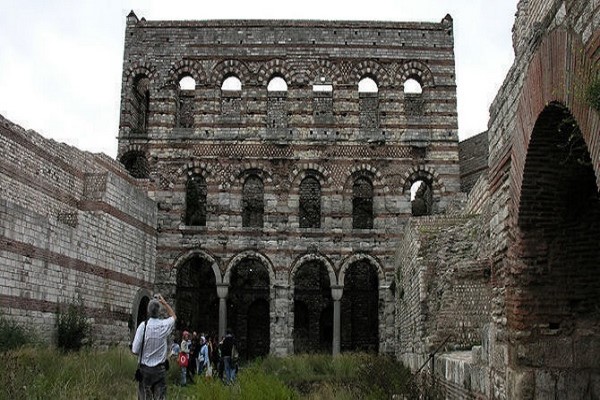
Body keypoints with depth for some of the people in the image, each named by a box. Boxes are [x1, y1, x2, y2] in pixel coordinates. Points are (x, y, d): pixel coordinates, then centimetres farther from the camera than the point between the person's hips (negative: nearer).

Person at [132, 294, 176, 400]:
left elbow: (135, 350, -10)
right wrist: (164, 303, 19)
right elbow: (173, 316, 20)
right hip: (160, 369, 1)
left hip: (145, 368, -1)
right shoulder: (164, 325, -5)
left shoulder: (143, 325, -12)